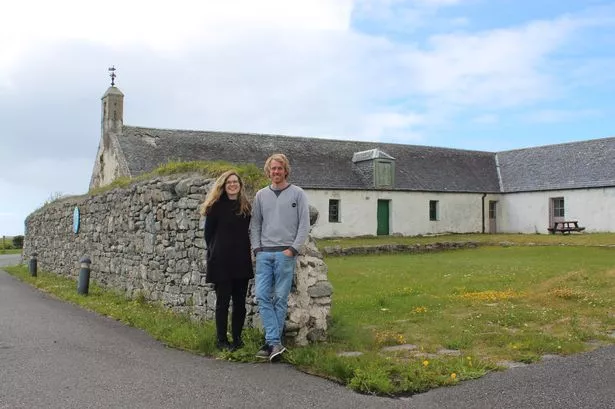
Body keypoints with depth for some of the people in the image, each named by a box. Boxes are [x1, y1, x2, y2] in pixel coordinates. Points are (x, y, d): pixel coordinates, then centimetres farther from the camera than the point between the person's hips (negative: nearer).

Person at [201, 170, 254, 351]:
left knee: (240, 301, 8)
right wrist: (215, 251, 6)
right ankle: (221, 340, 12)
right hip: (221, 261, -4)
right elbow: (208, 232, 2)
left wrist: (245, 250, 7)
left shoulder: (246, 206, 9)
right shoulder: (216, 206, -4)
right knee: (223, 301, 2)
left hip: (242, 261, 4)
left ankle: (237, 338, 19)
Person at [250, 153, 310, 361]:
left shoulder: (297, 194, 4)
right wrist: (257, 248, 2)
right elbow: (255, 224, 14)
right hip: (264, 253, 3)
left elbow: (304, 224, 0)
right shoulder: (261, 195, 13)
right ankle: (275, 342, -4)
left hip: (285, 253, -3)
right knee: (262, 296, -5)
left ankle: (272, 341, 6)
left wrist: (293, 249, -8)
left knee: (280, 298, -1)